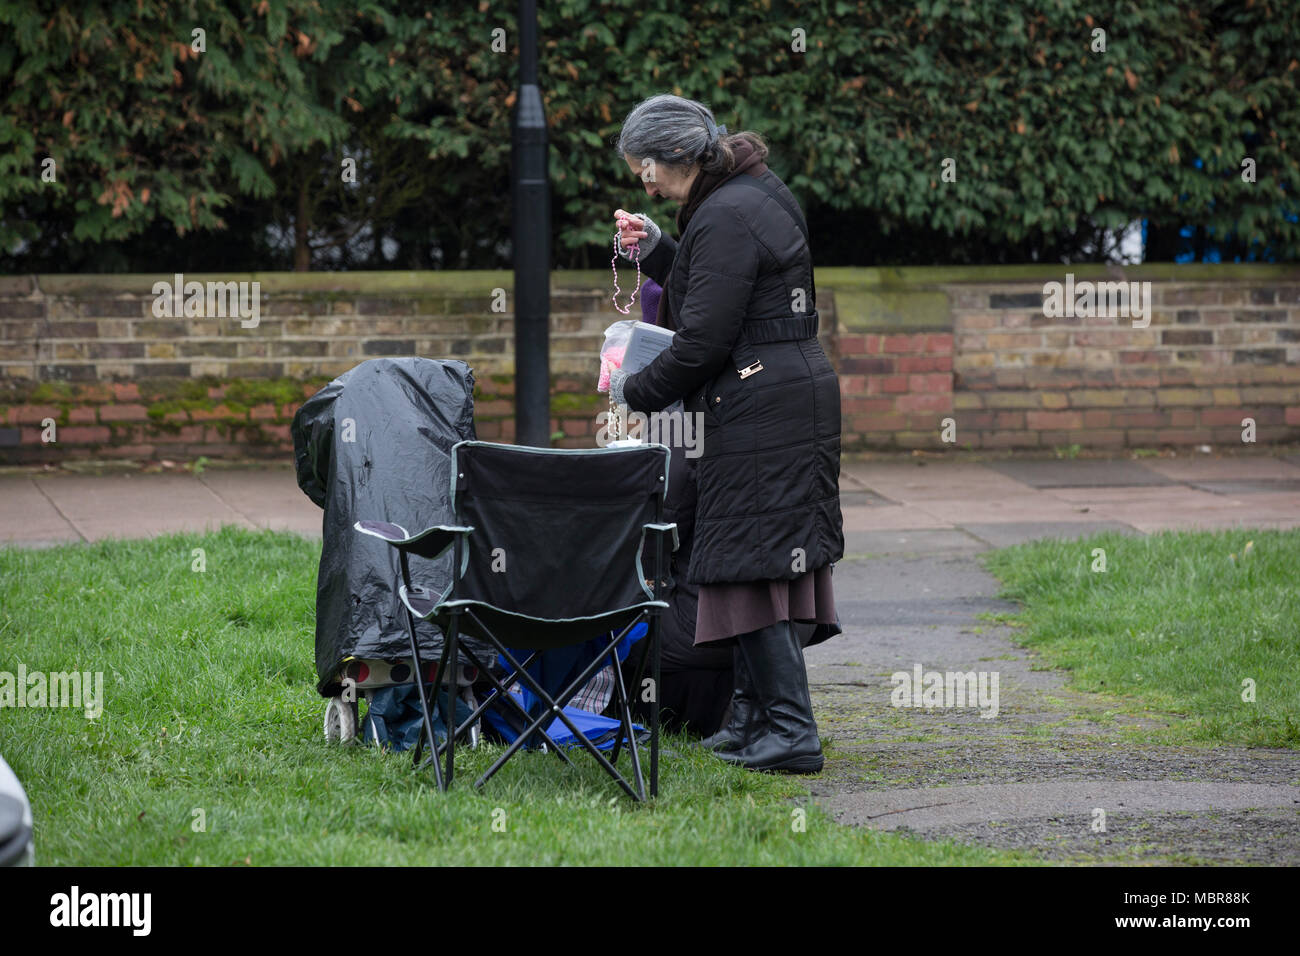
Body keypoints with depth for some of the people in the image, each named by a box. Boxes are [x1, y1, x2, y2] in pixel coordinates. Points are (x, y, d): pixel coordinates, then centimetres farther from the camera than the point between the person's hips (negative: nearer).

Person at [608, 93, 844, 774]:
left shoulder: (725, 219, -17)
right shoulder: (755, 196, 16)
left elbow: (703, 340, -19)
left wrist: (633, 392, -6)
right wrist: (656, 249, 15)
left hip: (759, 413, -11)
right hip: (796, 397, 11)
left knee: (750, 566, -8)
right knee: (760, 562, 13)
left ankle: (790, 731, -8)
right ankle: (754, 717, 18)